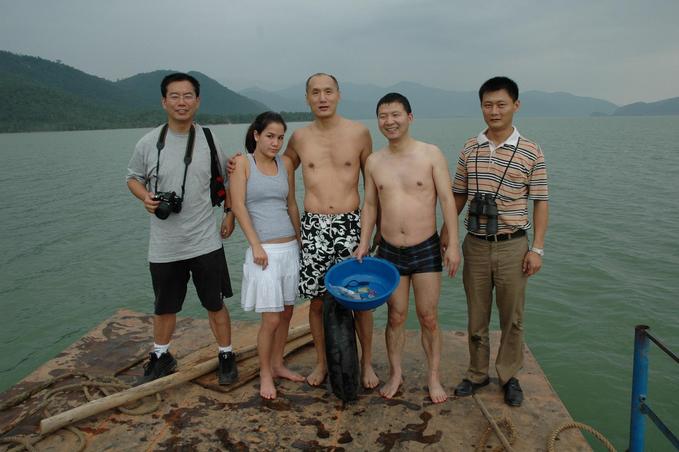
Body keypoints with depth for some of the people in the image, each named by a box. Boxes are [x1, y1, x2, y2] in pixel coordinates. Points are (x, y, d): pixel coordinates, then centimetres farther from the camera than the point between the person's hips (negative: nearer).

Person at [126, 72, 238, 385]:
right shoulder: (148, 143, -4)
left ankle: (226, 356, 27)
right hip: (164, 245, 1)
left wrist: (229, 213, 4)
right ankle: (161, 356, 40)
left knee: (215, 304, 9)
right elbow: (133, 178, 10)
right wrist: (146, 197, -11)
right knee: (164, 307, 18)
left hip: (205, 242, -1)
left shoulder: (208, 140, -3)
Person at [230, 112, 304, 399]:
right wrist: (256, 245, -14)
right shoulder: (242, 163, -4)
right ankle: (265, 375, 17)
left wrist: (301, 241, 14)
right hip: (264, 251, -5)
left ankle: (277, 365, 31)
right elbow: (238, 206, -9)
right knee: (271, 318, -4)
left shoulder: (286, 164, 9)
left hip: (290, 248, 5)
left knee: (286, 312, 13)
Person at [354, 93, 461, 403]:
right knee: (395, 317, 11)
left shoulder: (431, 154, -6)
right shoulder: (374, 161, 3)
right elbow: (370, 205, 10)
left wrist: (452, 244, -13)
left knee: (428, 318, 6)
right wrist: (363, 243, 2)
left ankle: (434, 377, 25)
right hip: (389, 252, 2)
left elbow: (447, 200, -7)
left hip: (426, 250, -2)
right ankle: (395, 374, 29)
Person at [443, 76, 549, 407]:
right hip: (475, 245, 2)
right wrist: (445, 233, 7)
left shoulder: (531, 152, -4)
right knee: (476, 315, 12)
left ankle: (509, 376, 28)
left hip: (512, 246, -2)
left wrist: (537, 248, -7)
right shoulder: (469, 149, 4)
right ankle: (477, 373, 28)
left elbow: (540, 202, -2)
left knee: (512, 317, 10)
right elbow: (458, 196, 10)